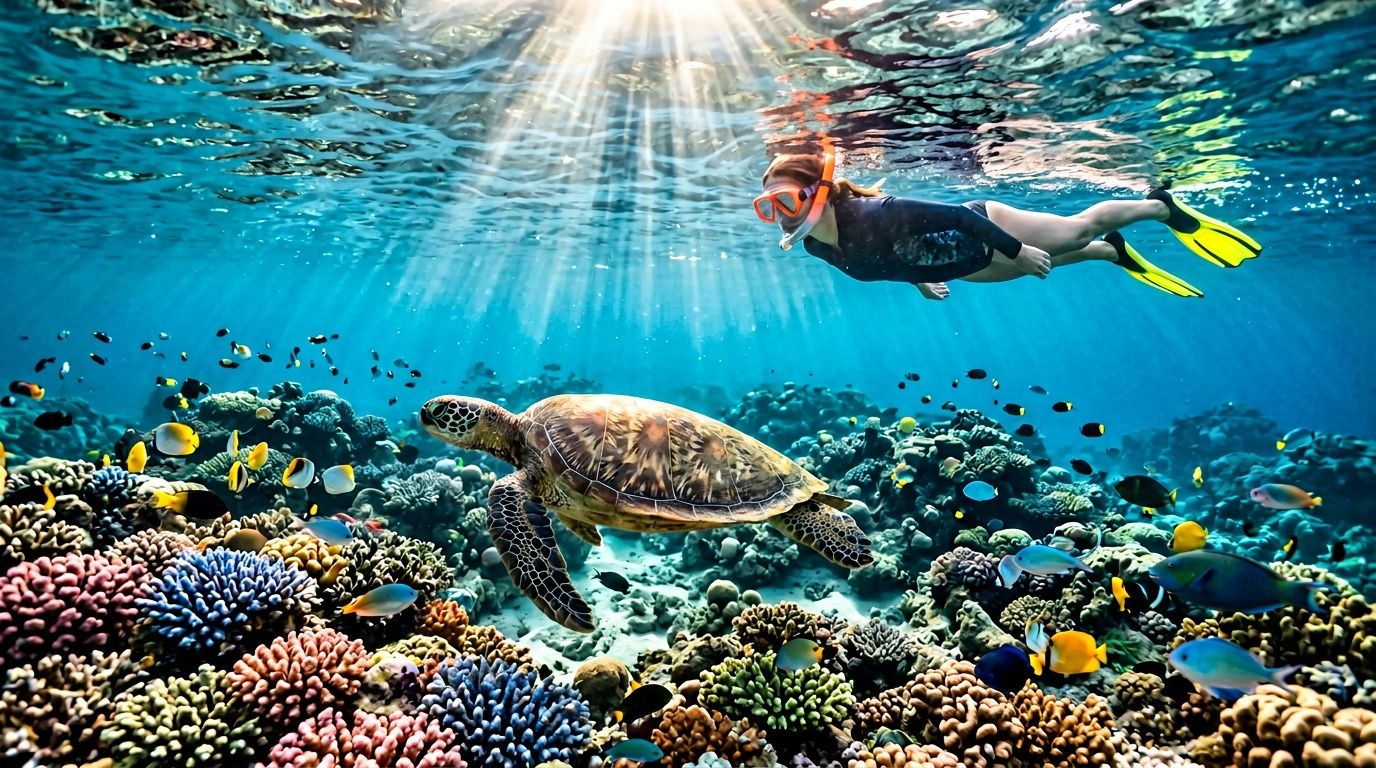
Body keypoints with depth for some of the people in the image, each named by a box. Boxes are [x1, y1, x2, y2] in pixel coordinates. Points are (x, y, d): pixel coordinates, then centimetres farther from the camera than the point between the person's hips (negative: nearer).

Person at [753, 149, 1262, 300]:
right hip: (963, 264, 7)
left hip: (982, 228, -6)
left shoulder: (871, 215, -41)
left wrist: (1016, 250, -27)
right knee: (1049, 263, 29)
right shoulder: (817, 247, -16)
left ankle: (1164, 206, 42)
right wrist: (917, 279, 17)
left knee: (1078, 230, 16)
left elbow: (951, 214, -34)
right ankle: (1115, 252, 56)